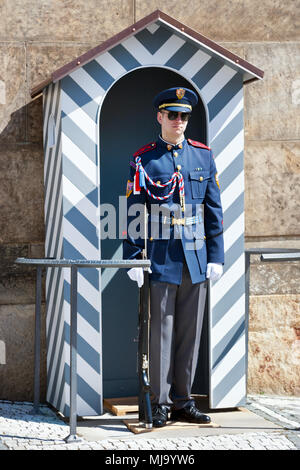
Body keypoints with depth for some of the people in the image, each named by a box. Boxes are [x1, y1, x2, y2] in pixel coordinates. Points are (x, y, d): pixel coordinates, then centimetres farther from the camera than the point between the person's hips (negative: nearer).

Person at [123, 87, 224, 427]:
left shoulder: (203, 156, 10)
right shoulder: (143, 160, 1)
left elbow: (214, 210, 10)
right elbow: (133, 213, -1)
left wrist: (216, 256, 5)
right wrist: (133, 259, -7)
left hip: (196, 259, 3)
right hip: (160, 259, -3)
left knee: (190, 333, 7)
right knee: (160, 332, 0)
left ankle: (182, 402, 17)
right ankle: (160, 405, 8)